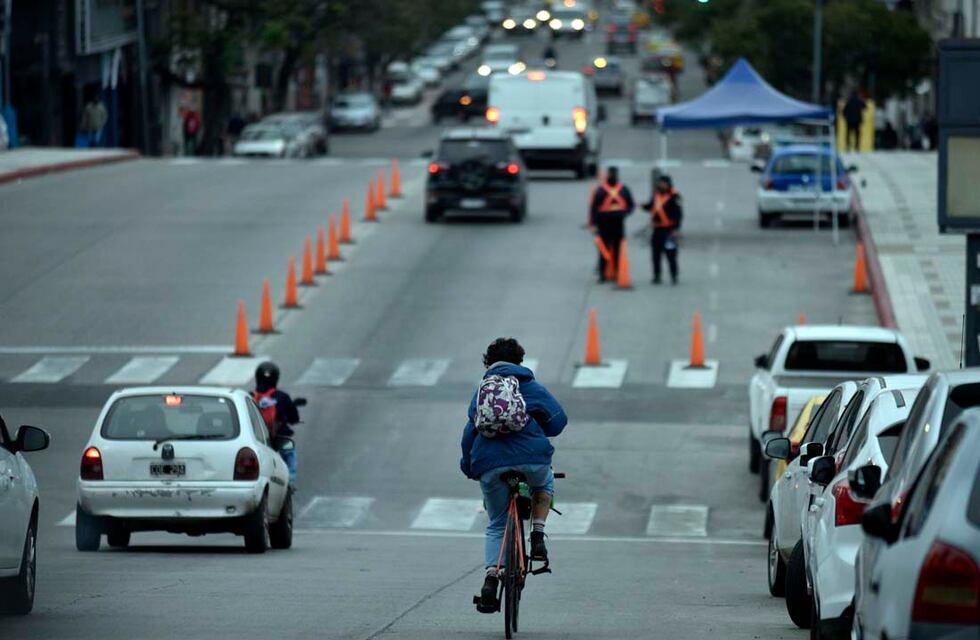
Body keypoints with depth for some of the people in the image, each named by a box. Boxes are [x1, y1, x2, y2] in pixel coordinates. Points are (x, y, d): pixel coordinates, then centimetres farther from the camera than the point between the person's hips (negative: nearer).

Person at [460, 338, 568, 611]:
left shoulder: (482, 389, 21)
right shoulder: (529, 385, 13)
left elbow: (470, 430, 17)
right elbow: (558, 419, 7)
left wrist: (468, 467, 26)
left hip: (489, 464, 2)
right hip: (531, 458, -2)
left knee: (497, 525, 16)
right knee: (545, 483, 34)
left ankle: (491, 577, -5)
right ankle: (538, 537, 14)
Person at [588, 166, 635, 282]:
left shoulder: (624, 189, 8)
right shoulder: (600, 190, 0)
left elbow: (631, 205, 13)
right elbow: (593, 207, -2)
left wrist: (624, 212, -8)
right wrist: (593, 223, -8)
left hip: (618, 224, 3)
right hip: (604, 224, -3)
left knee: (618, 251, 5)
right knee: (604, 250, -3)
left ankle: (616, 274, 11)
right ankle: (602, 274, 1)